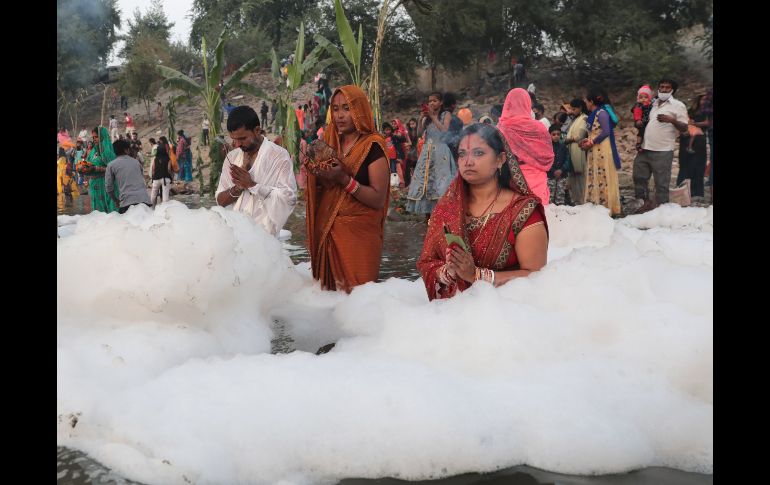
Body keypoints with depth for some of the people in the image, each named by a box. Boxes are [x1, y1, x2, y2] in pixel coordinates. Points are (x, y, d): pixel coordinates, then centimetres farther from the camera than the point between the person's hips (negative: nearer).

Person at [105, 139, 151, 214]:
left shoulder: (111, 165, 10)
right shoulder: (136, 162, 18)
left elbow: (108, 186, 11)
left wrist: (116, 200, 24)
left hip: (127, 202, -3)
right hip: (144, 199, 3)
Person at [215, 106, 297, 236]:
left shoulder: (279, 155, -3)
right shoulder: (232, 156, 13)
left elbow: (289, 197, -12)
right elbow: (221, 200, 11)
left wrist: (252, 185, -13)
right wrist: (239, 186, -8)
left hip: (262, 231, -5)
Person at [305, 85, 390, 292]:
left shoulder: (372, 146, -7)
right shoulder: (330, 142, 10)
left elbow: (379, 199, -14)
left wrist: (344, 179, -23)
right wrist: (316, 173, -4)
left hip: (359, 234, -5)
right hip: (327, 232, 5)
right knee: (330, 291, 6)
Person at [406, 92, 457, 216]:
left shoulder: (446, 114, 4)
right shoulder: (427, 117, 16)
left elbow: (445, 130, -11)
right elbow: (419, 132, 6)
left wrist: (433, 117, -11)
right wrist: (421, 118, -7)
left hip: (440, 151, -5)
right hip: (427, 151, 5)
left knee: (440, 179, -12)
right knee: (425, 178, 1)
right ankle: (428, 213, 4)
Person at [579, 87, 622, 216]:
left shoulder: (601, 113, -11)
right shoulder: (593, 114, 17)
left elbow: (606, 132, -18)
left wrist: (591, 143, -13)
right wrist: (587, 140, 6)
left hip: (602, 151, -10)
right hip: (594, 152, 10)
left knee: (603, 179, -7)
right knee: (594, 179, 8)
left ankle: (608, 208, -4)